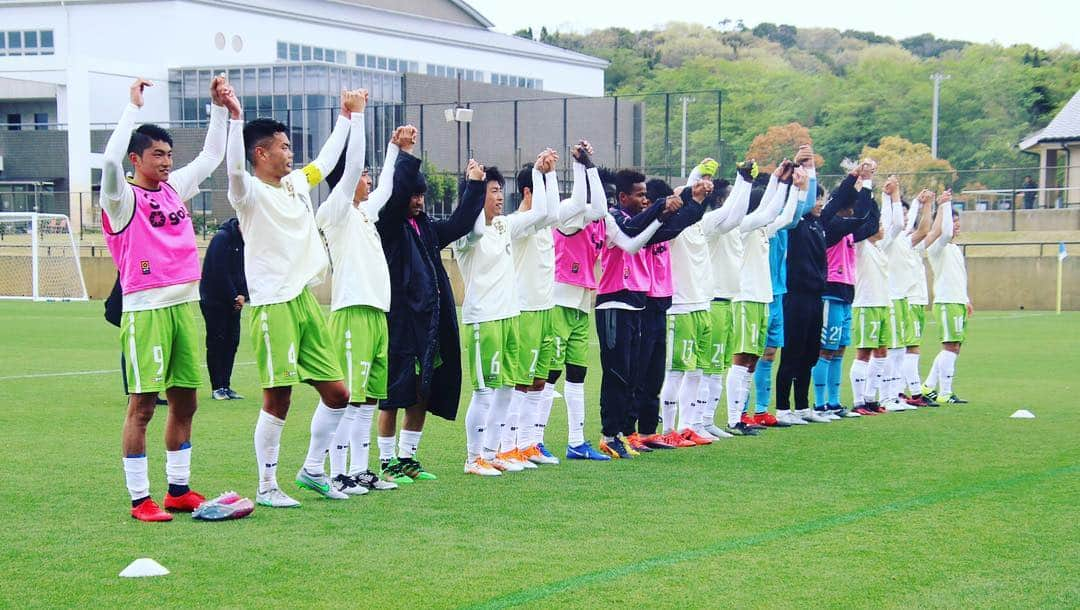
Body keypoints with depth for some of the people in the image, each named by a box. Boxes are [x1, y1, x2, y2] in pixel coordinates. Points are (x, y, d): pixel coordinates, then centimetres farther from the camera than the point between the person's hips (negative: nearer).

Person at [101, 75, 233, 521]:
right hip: (145, 309, -7)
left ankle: (179, 490, 20)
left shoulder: (175, 188, 14)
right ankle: (140, 499, 1)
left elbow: (211, 157, 26)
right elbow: (110, 159, -24)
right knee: (142, 404, -4)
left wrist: (219, 108, 15)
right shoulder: (123, 198, -5)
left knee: (185, 400, 10)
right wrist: (133, 107, -20)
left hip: (185, 304, 7)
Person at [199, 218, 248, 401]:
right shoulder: (221, 238, -15)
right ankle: (217, 388, 0)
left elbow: (246, 271, 10)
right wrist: (234, 297, -14)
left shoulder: (244, 241, 8)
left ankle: (226, 386, 10)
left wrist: (243, 295, -5)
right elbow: (220, 273, -19)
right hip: (214, 299, -7)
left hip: (233, 301, 7)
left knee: (232, 341, 5)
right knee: (216, 342, -3)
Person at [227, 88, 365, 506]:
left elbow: (327, 159, 31)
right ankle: (266, 486, 5)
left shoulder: (297, 184, 14)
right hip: (273, 306, -8)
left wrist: (348, 116, 36)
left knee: (337, 393, 8)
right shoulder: (250, 192, -9)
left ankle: (313, 470, 23)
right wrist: (234, 117, -39)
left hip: (307, 301, 8)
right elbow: (234, 168, -30)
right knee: (278, 398, -6)